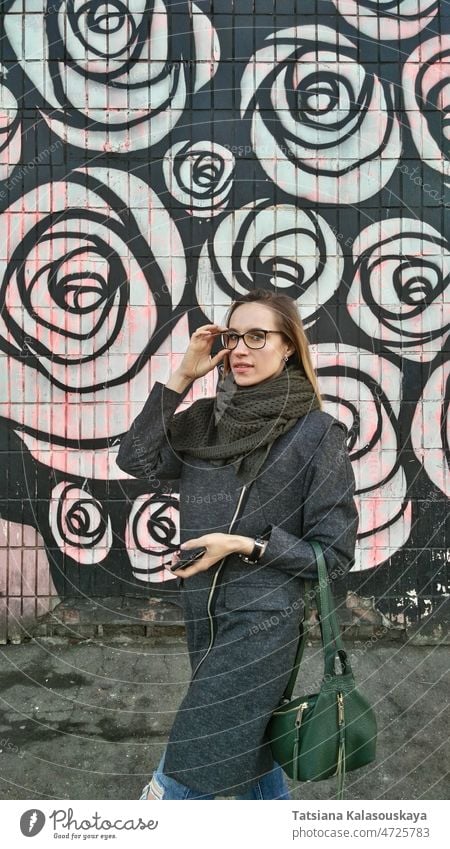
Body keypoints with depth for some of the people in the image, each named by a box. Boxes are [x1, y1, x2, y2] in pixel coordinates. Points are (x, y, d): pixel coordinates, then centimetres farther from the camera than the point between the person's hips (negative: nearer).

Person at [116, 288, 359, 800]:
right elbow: (136, 459, -5)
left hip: (261, 624, -6)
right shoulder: (207, 420, 6)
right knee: (249, 760, 20)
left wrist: (245, 545, -18)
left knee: (177, 786, -6)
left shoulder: (317, 433, -10)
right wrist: (181, 377, -6)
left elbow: (334, 553, -8)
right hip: (203, 618, 6)